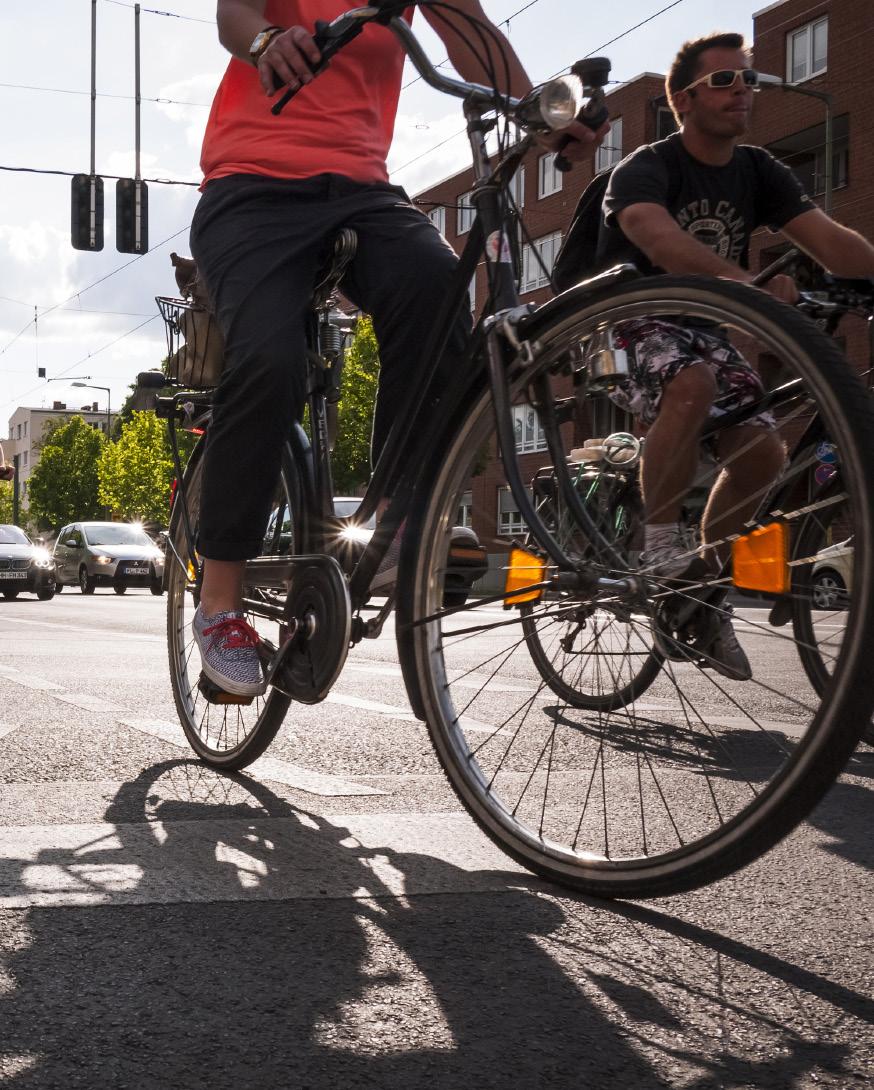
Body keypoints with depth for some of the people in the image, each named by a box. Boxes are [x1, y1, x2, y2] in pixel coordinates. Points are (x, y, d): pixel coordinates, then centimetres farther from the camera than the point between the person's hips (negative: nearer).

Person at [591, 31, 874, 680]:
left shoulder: (758, 172, 3)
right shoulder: (646, 169, -15)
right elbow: (655, 235, -39)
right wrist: (743, 278, -56)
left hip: (706, 328, 6)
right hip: (633, 324, -6)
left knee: (763, 452, -15)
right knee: (692, 382, -38)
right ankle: (660, 547, -25)